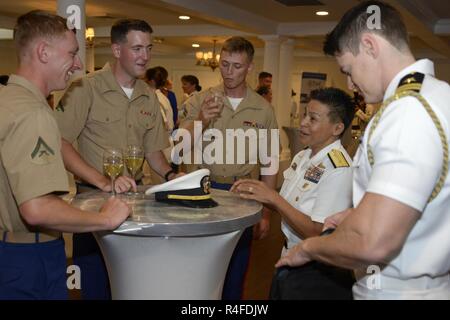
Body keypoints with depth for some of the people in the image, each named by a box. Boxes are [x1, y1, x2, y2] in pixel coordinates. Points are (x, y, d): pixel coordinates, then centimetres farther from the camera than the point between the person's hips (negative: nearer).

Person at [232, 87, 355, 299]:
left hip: (316, 273, -7)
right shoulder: (302, 157, 2)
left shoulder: (338, 169, -22)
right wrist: (260, 193, -7)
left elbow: (317, 234, -23)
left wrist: (273, 198, -22)